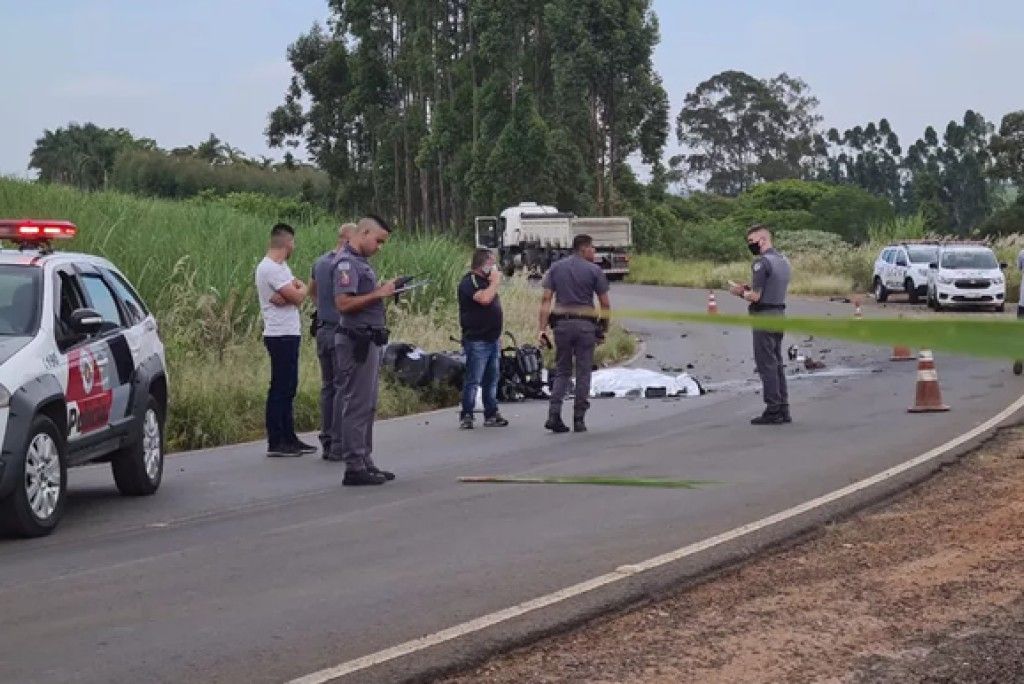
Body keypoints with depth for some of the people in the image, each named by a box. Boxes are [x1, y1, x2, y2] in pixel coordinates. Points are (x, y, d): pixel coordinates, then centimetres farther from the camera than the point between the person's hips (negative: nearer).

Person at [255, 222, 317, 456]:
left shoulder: (280, 267, 16)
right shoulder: (270, 268, -16)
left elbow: (297, 295, 5)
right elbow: (297, 296, -20)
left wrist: (289, 295, -17)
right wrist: (302, 289, 2)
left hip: (289, 334, 10)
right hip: (281, 335, -10)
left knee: (288, 387, 14)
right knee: (280, 388, -8)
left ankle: (289, 439, 20)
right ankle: (275, 443, -5)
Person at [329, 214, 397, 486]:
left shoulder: (361, 262, 18)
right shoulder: (347, 263, -14)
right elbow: (343, 303, -23)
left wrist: (384, 289, 10)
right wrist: (378, 294, -20)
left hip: (369, 341, 10)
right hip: (357, 341, -10)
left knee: (367, 406, 13)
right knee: (358, 405, -8)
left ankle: (364, 461, 19)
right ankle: (354, 467, -6)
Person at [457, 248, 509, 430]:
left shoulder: (485, 281, 18)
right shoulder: (469, 282, -11)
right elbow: (484, 299, -29)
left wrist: (498, 335, 22)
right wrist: (496, 282, -14)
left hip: (492, 339, 9)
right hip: (477, 341, -9)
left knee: (491, 380, 11)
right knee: (473, 380, -8)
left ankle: (491, 415, 17)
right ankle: (466, 416, -5)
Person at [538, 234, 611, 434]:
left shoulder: (556, 268, 6)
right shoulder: (594, 270, -2)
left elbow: (546, 299, -1)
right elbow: (605, 304, -3)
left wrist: (543, 329, -2)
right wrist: (604, 330, 8)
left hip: (562, 323, 3)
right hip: (586, 325, -3)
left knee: (562, 371, 12)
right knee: (583, 372, 6)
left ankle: (554, 415, -3)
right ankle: (579, 420, 6)